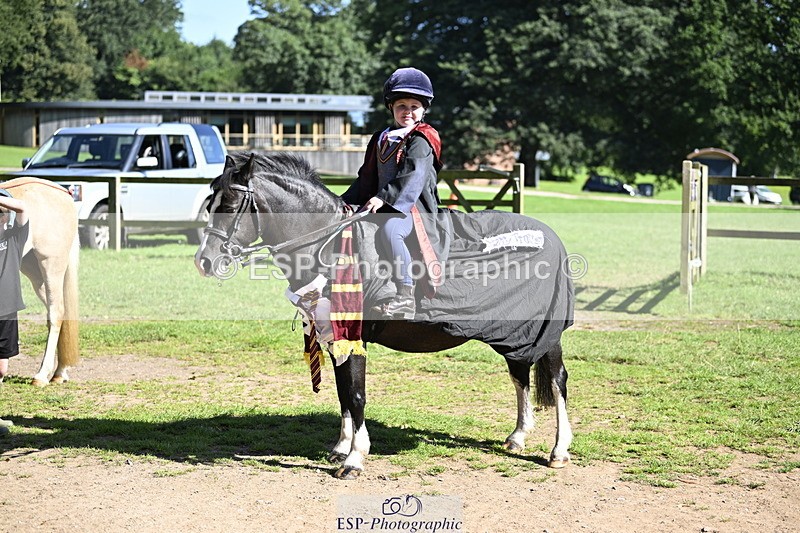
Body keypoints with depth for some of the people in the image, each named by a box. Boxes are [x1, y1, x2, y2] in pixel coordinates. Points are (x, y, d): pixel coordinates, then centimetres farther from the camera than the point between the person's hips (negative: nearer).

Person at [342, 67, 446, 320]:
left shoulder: (421, 141, -3)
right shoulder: (380, 140, 20)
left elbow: (412, 176, -18)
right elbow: (367, 179, 25)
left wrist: (384, 196, -27)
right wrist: (345, 203, 16)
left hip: (412, 205, -9)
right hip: (381, 205, 9)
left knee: (389, 230, -37)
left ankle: (406, 296, -39)